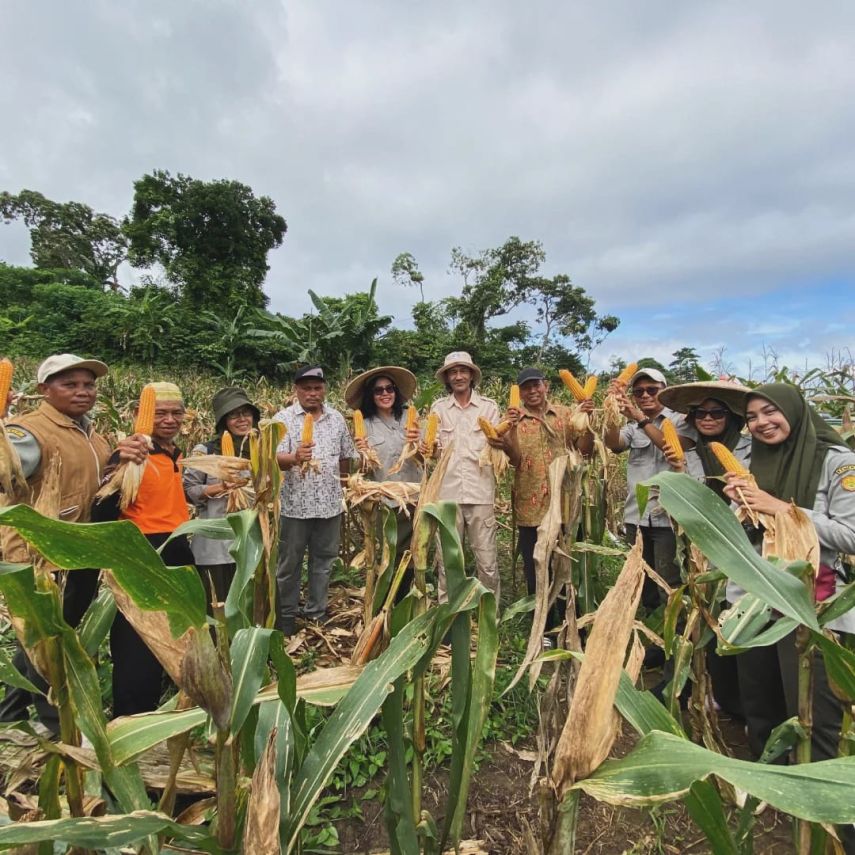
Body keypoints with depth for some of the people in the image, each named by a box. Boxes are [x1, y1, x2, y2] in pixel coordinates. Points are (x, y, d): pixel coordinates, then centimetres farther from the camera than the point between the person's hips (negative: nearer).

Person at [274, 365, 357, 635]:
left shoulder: (337, 418, 7)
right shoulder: (283, 418, -5)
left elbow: (346, 457, 16)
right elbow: (276, 458, -17)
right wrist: (294, 458, -38)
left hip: (330, 504, 4)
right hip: (295, 504, -3)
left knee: (323, 561, 14)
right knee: (290, 563, 9)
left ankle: (317, 614, 29)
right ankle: (286, 616, 26)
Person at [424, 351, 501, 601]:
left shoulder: (489, 406, 5)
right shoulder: (438, 408, 8)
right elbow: (434, 448, 6)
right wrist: (427, 449, -16)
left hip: (480, 492, -1)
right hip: (447, 492, 1)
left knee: (487, 560, 5)